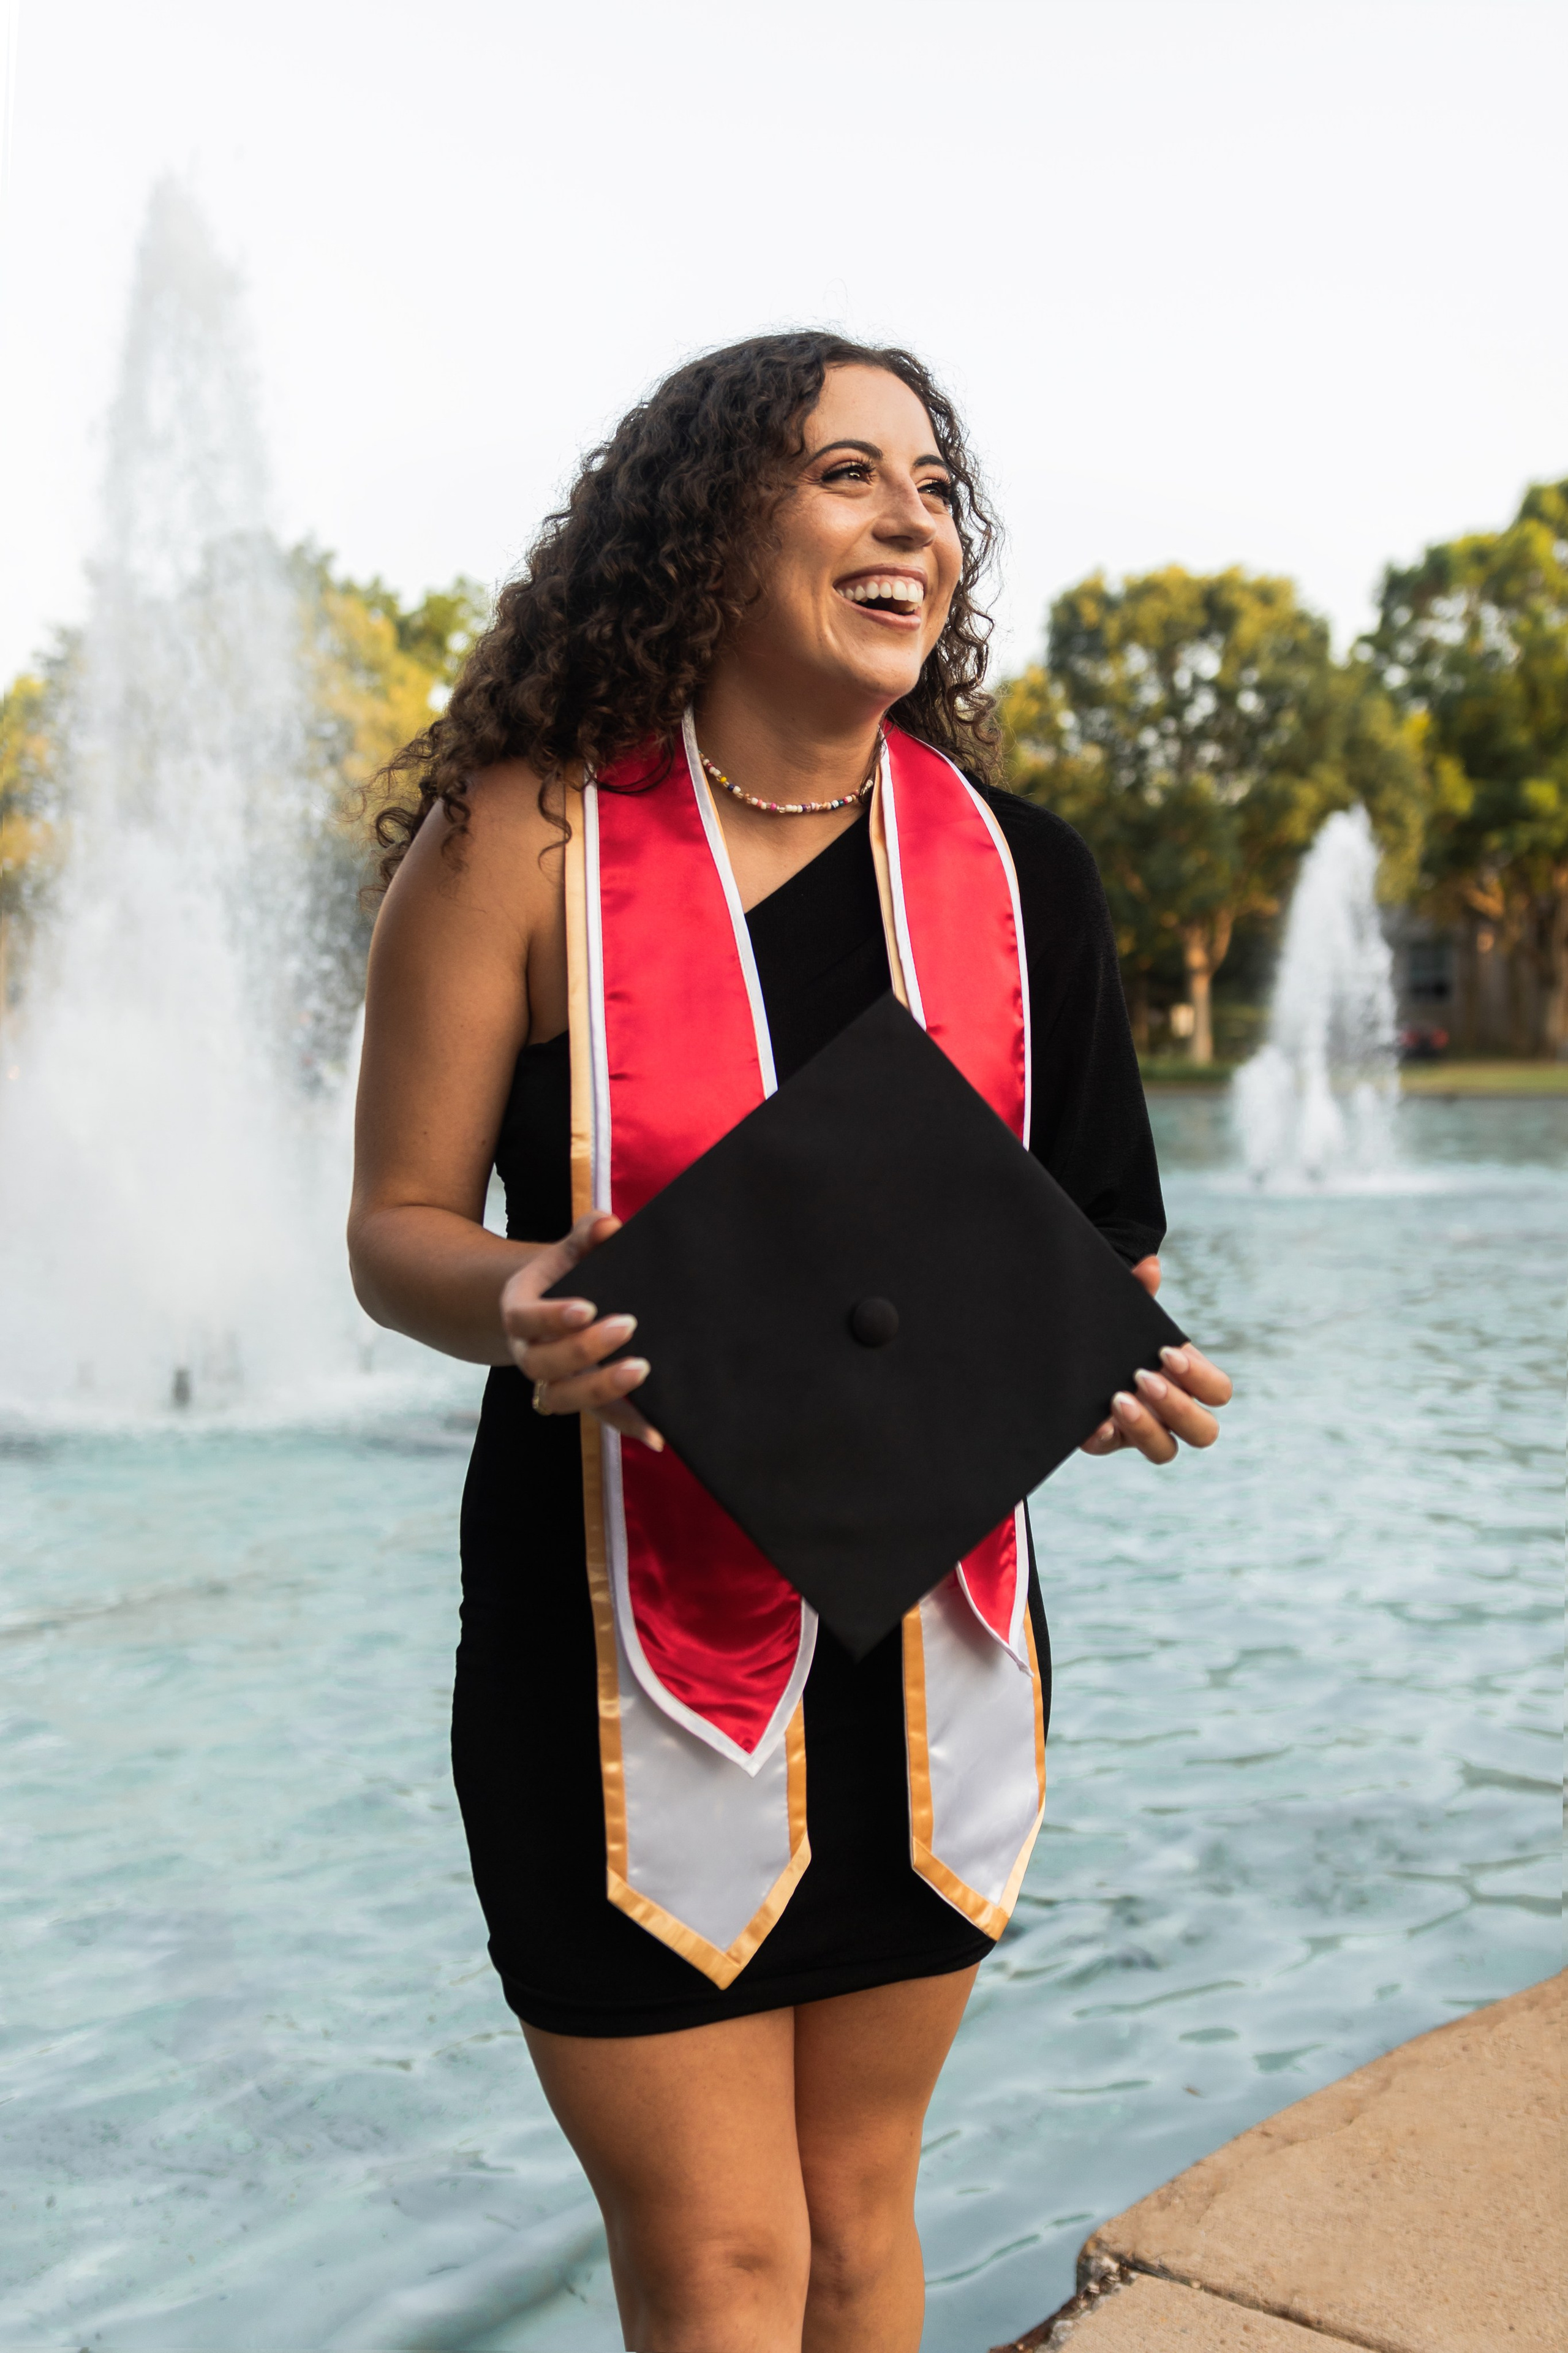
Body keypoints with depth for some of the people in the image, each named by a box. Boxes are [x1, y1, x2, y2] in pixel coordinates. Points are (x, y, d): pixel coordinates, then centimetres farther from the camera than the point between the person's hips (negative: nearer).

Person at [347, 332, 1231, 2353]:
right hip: (627, 1637, -3)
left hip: (933, 1634, 4)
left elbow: (1086, 1242, 8)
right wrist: (521, 1304, -27)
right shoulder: (524, 839, -9)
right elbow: (395, 1228, -5)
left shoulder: (1013, 868, 1)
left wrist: (1117, 1365, -13)